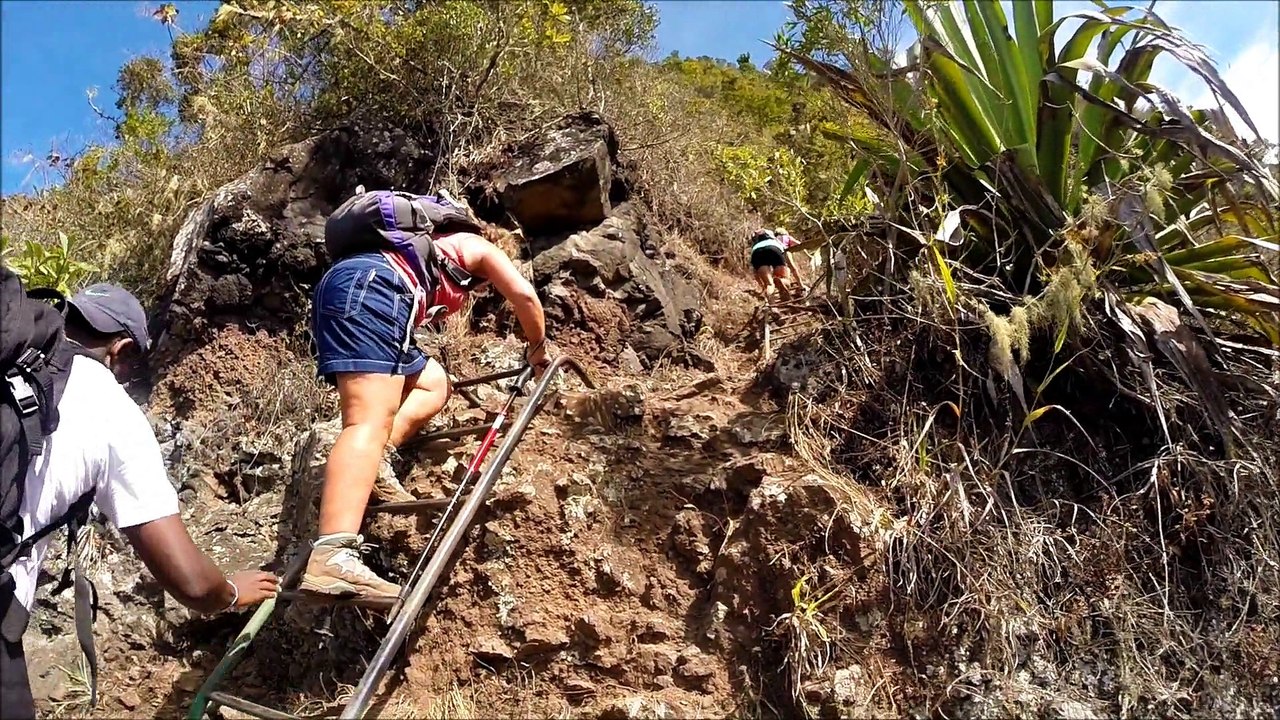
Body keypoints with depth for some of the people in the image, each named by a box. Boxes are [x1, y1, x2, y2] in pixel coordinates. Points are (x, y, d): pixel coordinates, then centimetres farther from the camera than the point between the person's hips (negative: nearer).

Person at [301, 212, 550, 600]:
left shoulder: (438, 251, 42)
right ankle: (331, 557, -42)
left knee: (434, 384, 19)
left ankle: (369, 466, -5)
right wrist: (538, 348, 31)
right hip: (369, 284, -8)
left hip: (339, 288, 8)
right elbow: (524, 294, 14)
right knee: (371, 419, -24)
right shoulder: (480, 247, 25)